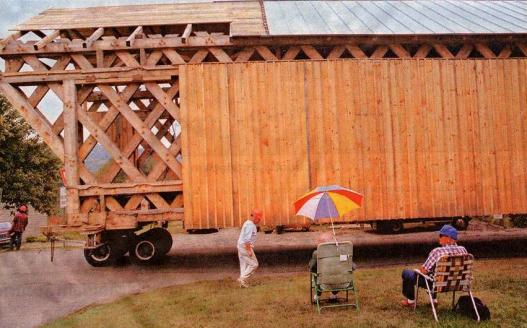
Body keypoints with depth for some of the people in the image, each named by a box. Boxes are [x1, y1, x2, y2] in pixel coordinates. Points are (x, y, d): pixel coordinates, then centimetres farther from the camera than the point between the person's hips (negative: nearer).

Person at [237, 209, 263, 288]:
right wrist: (249, 250, -24)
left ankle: (243, 282, 13)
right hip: (246, 247, -10)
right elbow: (247, 239, -24)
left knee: (244, 264, 12)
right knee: (253, 264, -4)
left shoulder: (247, 223, 16)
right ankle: (243, 278, -7)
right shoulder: (250, 225, -17)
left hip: (241, 246, 10)